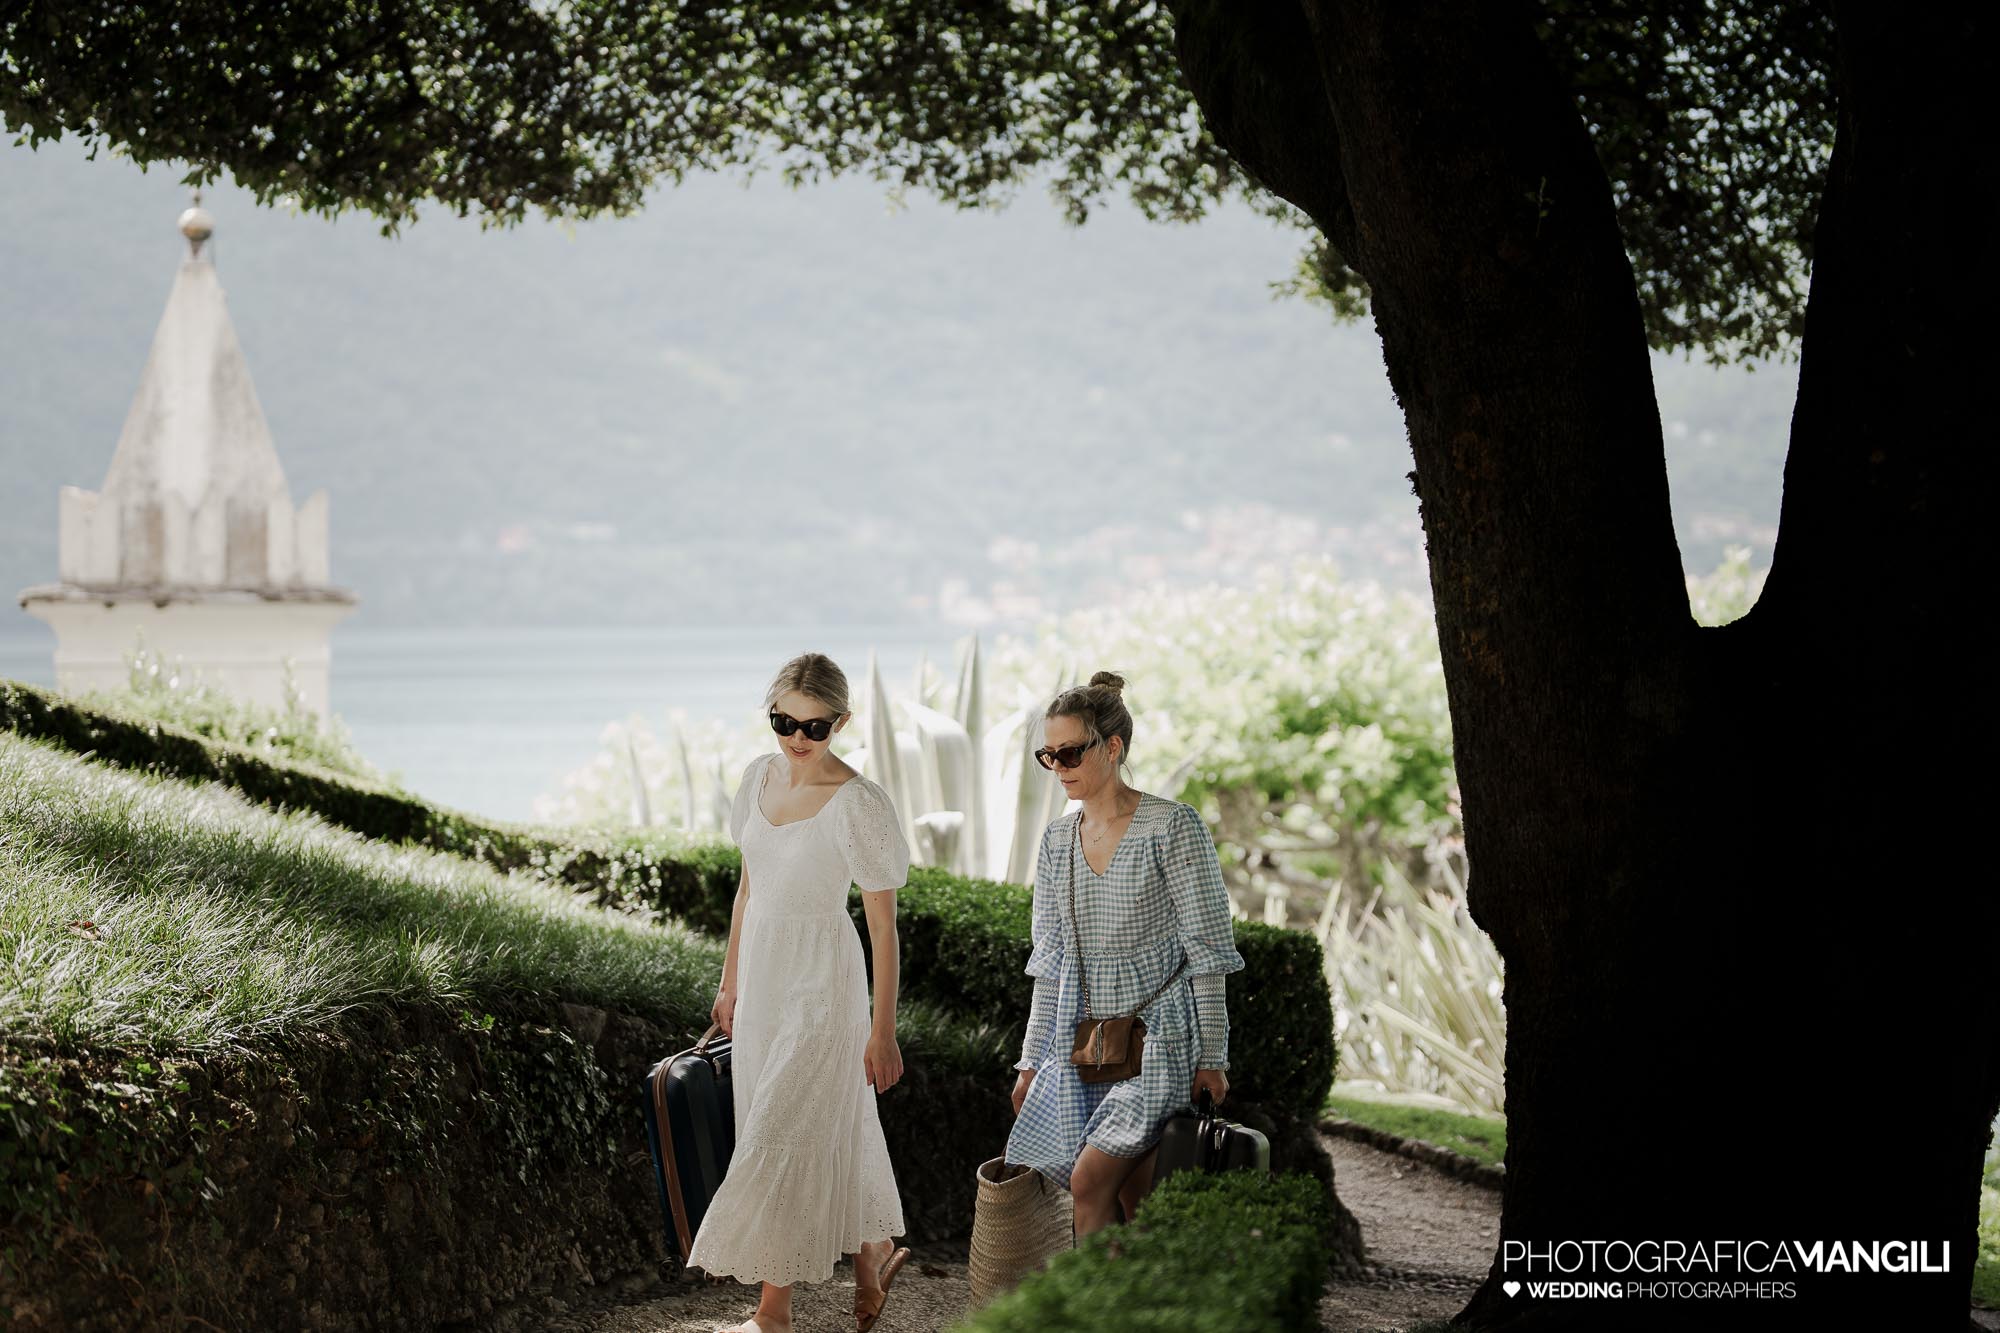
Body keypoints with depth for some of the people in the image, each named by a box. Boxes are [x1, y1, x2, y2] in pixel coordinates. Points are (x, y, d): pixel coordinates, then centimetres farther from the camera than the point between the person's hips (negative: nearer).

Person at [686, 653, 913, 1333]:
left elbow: (883, 925, -15)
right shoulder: (760, 776, 1)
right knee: (830, 1128, 16)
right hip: (763, 971, 7)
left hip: (821, 978, -7)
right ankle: (871, 1259, 32)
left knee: (782, 1133, -4)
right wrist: (730, 979, 17)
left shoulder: (858, 805, -19)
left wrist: (883, 1033, -14)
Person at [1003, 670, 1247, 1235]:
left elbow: (1206, 950, -8)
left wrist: (1212, 1056, -10)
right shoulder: (1057, 838, 9)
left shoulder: (1172, 826, -9)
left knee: (1090, 1179, -17)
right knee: (1133, 1200, 3)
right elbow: (1049, 961, 14)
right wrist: (1032, 1062, 12)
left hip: (1157, 1031, -5)